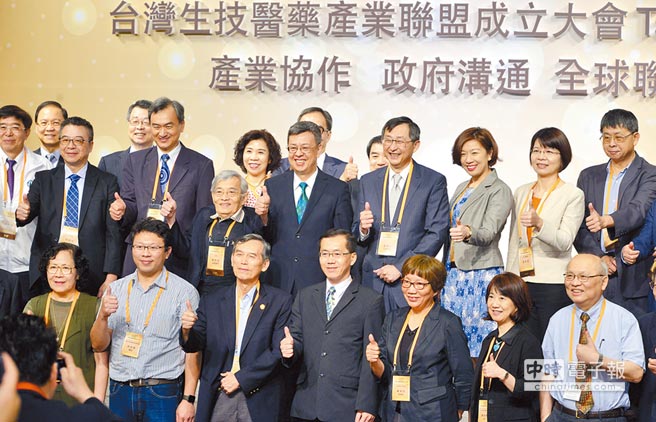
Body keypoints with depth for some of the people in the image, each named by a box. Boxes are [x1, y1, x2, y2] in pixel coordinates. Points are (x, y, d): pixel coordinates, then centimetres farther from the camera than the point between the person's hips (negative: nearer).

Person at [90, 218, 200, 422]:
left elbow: (192, 352, -5)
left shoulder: (184, 292, -3)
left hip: (163, 395, -3)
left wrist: (188, 399, -12)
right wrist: (103, 316, -11)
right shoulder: (116, 289, 9)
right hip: (120, 391, 3)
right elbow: (98, 345, 8)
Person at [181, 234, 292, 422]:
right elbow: (195, 345, 7)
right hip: (216, 398, 2)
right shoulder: (211, 301, 10)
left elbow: (278, 351, -6)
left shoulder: (280, 301, 0)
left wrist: (241, 378, -10)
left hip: (258, 400, -2)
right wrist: (187, 330, -15)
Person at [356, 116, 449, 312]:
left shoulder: (434, 181, 0)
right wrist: (363, 228, -9)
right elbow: (358, 236, 16)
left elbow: (437, 233, -6)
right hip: (373, 280, 3)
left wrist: (401, 267, -12)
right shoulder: (368, 181, 13)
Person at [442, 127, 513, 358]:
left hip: (482, 275, -7)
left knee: (480, 342, -7)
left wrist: (468, 233, -41)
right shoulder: (461, 188, 17)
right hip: (454, 274, 7)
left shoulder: (499, 191, -7)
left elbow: (489, 232, -20)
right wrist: (446, 271, 17)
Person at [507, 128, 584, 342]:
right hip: (522, 284, 5)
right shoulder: (521, 192, 15)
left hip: (554, 286, -5)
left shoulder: (573, 195, -2)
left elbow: (565, 242, -13)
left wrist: (539, 223, -30)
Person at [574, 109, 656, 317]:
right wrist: (598, 257, -6)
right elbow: (577, 226, 10)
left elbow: (639, 210, -18)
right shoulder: (589, 176, 16)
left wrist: (607, 221, -37)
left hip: (635, 279, -3)